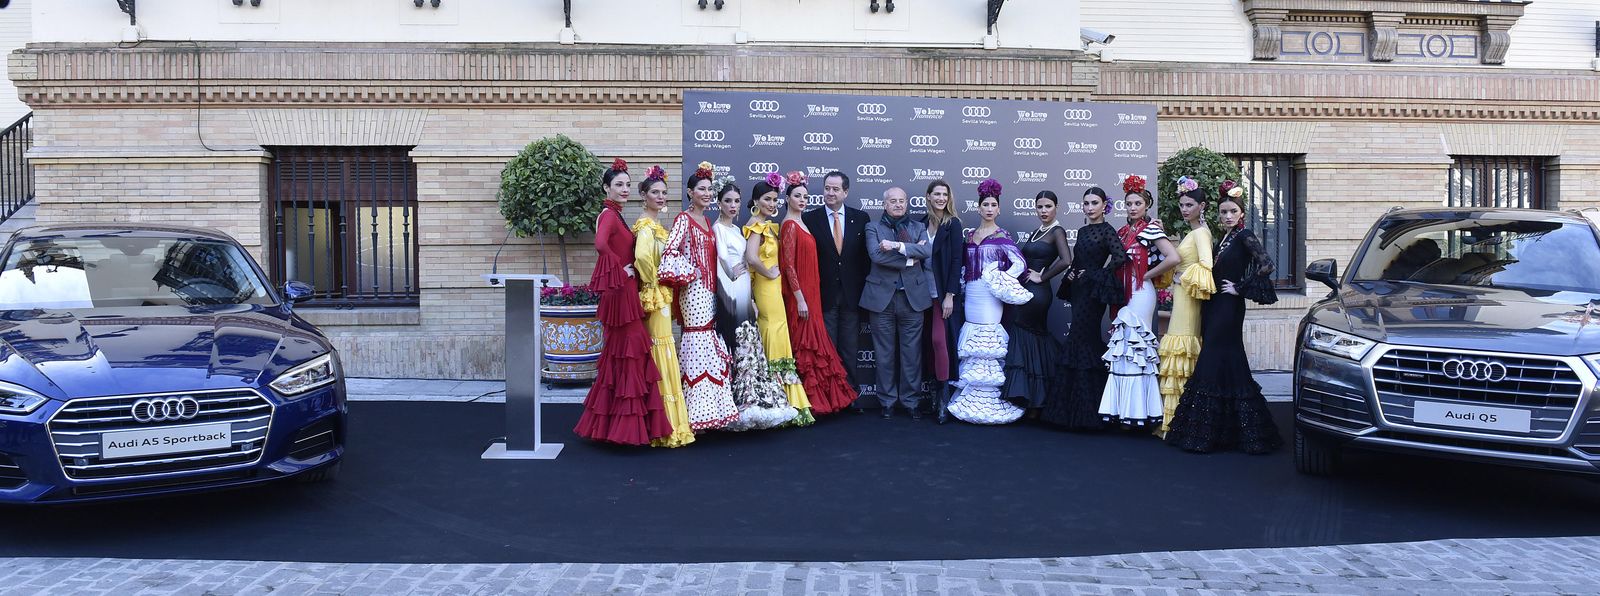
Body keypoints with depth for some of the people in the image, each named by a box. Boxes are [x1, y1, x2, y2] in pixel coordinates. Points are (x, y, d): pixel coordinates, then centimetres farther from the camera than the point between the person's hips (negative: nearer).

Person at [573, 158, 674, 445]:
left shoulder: (616, 215, 16)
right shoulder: (608, 214, -13)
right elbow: (600, 244, -32)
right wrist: (622, 271, -21)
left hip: (625, 291, 10)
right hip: (619, 291, -10)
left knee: (620, 352, 13)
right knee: (627, 353, -6)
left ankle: (611, 421, 20)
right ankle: (625, 424, 0)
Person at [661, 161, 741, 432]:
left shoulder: (707, 222, 16)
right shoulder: (684, 219, -8)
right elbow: (670, 252, -19)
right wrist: (690, 273, -15)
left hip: (709, 289, 8)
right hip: (694, 289, -8)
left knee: (711, 345, 8)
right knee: (699, 342, -9)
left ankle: (708, 408, 14)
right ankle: (697, 412, -4)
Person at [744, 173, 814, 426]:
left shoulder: (768, 225, 16)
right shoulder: (757, 225, -12)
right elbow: (752, 258, -27)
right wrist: (770, 273, -14)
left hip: (771, 289, 9)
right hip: (767, 289, -9)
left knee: (769, 344, 11)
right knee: (775, 342, -6)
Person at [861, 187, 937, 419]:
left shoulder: (918, 227, 12)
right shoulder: (873, 228, 6)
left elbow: (928, 250, -7)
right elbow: (875, 254, -12)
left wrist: (898, 246, -16)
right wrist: (910, 258, -11)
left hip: (913, 297, 1)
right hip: (882, 297, -1)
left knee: (912, 352, 3)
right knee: (884, 352, 4)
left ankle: (911, 400, 14)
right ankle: (887, 401, 15)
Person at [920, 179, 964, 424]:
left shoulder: (953, 224, -5)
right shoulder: (922, 223, 9)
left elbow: (956, 260, -9)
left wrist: (950, 295, -14)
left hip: (945, 292, -5)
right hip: (925, 291, 5)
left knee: (940, 339, -11)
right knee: (931, 341, 7)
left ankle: (946, 397, -6)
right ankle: (935, 393, 14)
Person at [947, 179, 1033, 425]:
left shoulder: (1001, 236, -1)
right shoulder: (970, 236, 14)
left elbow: (1020, 263, -8)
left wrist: (1000, 281, -11)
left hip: (989, 297, -5)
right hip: (971, 295, 5)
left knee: (988, 346, -7)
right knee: (972, 351, 7)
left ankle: (989, 402, -1)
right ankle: (972, 401, 13)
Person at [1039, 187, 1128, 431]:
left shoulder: (1106, 230, -8)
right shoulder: (1082, 231, 15)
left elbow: (1120, 257, -22)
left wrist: (1098, 274, -13)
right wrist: (1072, 272, 3)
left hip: (1094, 292, -8)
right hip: (1079, 290, 8)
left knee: (1081, 342, -8)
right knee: (1088, 341, 9)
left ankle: (1083, 410, -2)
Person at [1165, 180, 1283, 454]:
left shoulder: (1244, 236, -9)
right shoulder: (1223, 238, 15)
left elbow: (1266, 265, -21)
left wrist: (1240, 288, -14)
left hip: (1229, 308, -8)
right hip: (1215, 308, 8)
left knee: (1218, 365, -7)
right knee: (1218, 365, 10)